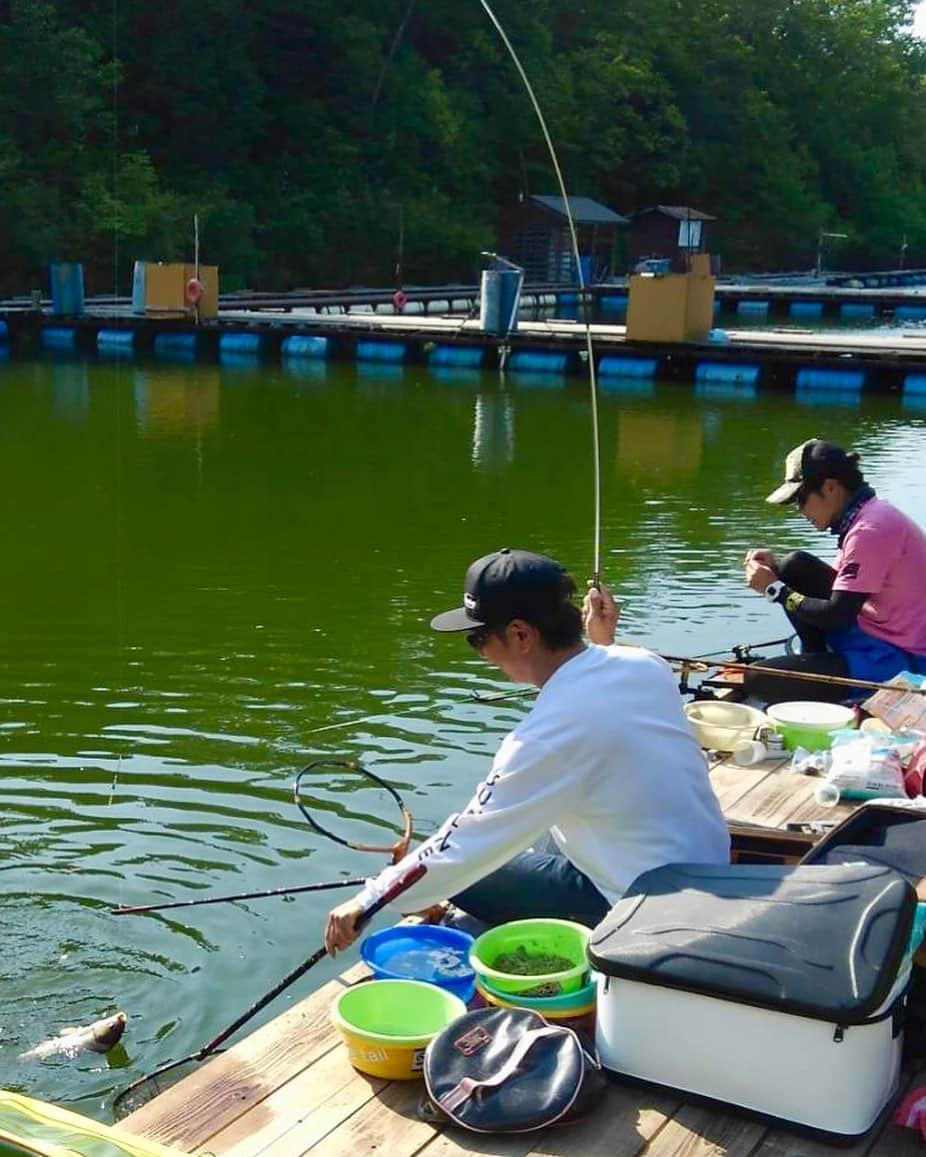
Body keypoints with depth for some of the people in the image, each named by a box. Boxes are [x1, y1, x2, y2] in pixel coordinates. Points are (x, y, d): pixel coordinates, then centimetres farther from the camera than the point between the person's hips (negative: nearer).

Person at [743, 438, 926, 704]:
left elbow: (836, 616, -22)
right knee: (795, 566, 5)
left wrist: (776, 589, -10)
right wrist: (777, 566, 4)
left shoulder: (870, 530, -23)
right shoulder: (867, 514, 7)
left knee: (759, 681, -16)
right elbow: (844, 581, 17)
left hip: (895, 660, -10)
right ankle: (817, 662, 9)